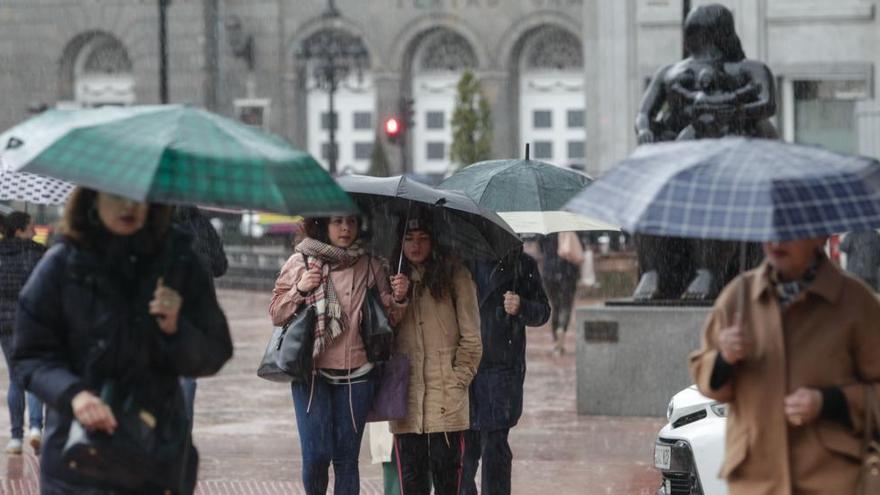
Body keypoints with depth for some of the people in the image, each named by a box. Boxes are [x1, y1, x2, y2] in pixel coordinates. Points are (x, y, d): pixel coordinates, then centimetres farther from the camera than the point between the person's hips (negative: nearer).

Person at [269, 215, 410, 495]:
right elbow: (276, 314, 5)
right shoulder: (300, 262, 3)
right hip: (311, 372, -1)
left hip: (356, 374, 1)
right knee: (316, 455, -10)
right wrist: (300, 290, -12)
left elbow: (389, 319, 10)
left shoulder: (371, 266, 6)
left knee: (346, 458, 1)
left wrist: (398, 298, -10)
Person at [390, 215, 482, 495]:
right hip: (406, 396, 3)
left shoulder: (455, 276, 2)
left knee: (446, 468, -2)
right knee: (410, 472, 2)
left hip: (447, 397, -3)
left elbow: (471, 337, 1)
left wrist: (458, 378, -4)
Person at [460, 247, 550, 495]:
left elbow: (543, 311, 7)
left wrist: (521, 308, -15)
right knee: (464, 448, 3)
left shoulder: (521, 265, 5)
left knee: (495, 447, -4)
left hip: (501, 370, -2)